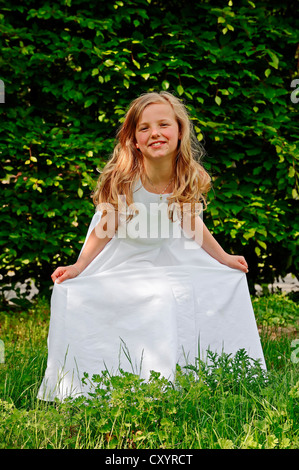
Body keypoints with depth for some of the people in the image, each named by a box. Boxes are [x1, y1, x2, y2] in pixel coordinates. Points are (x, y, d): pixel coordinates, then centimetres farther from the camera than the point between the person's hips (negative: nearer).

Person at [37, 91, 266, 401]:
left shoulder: (189, 180, -22)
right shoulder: (123, 180, -32)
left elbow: (189, 223, -2)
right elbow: (106, 229, -16)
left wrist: (223, 258, 6)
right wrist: (79, 267, -15)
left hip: (164, 257, 3)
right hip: (119, 260, -3)